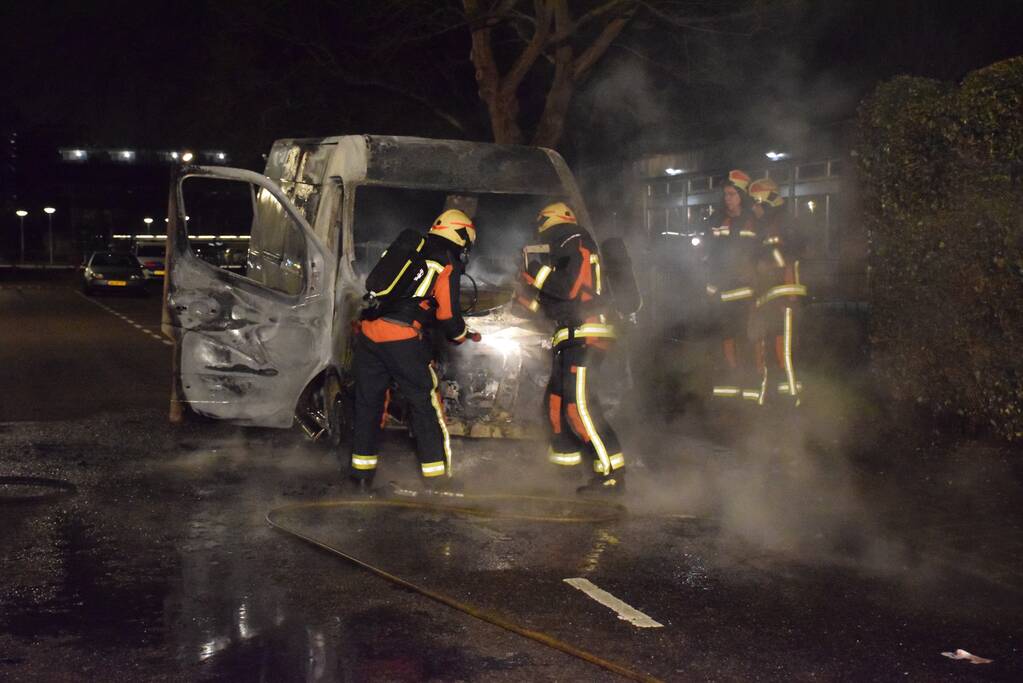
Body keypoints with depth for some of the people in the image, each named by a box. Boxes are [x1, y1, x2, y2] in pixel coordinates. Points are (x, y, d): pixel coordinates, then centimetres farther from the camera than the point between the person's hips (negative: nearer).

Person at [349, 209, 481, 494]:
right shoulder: (447, 264, 2)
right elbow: (447, 314, -1)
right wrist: (463, 335, 20)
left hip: (368, 330, 6)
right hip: (402, 338, -6)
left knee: (368, 403, 14)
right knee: (426, 406, 5)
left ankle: (362, 474, 19)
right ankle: (437, 479, 8)